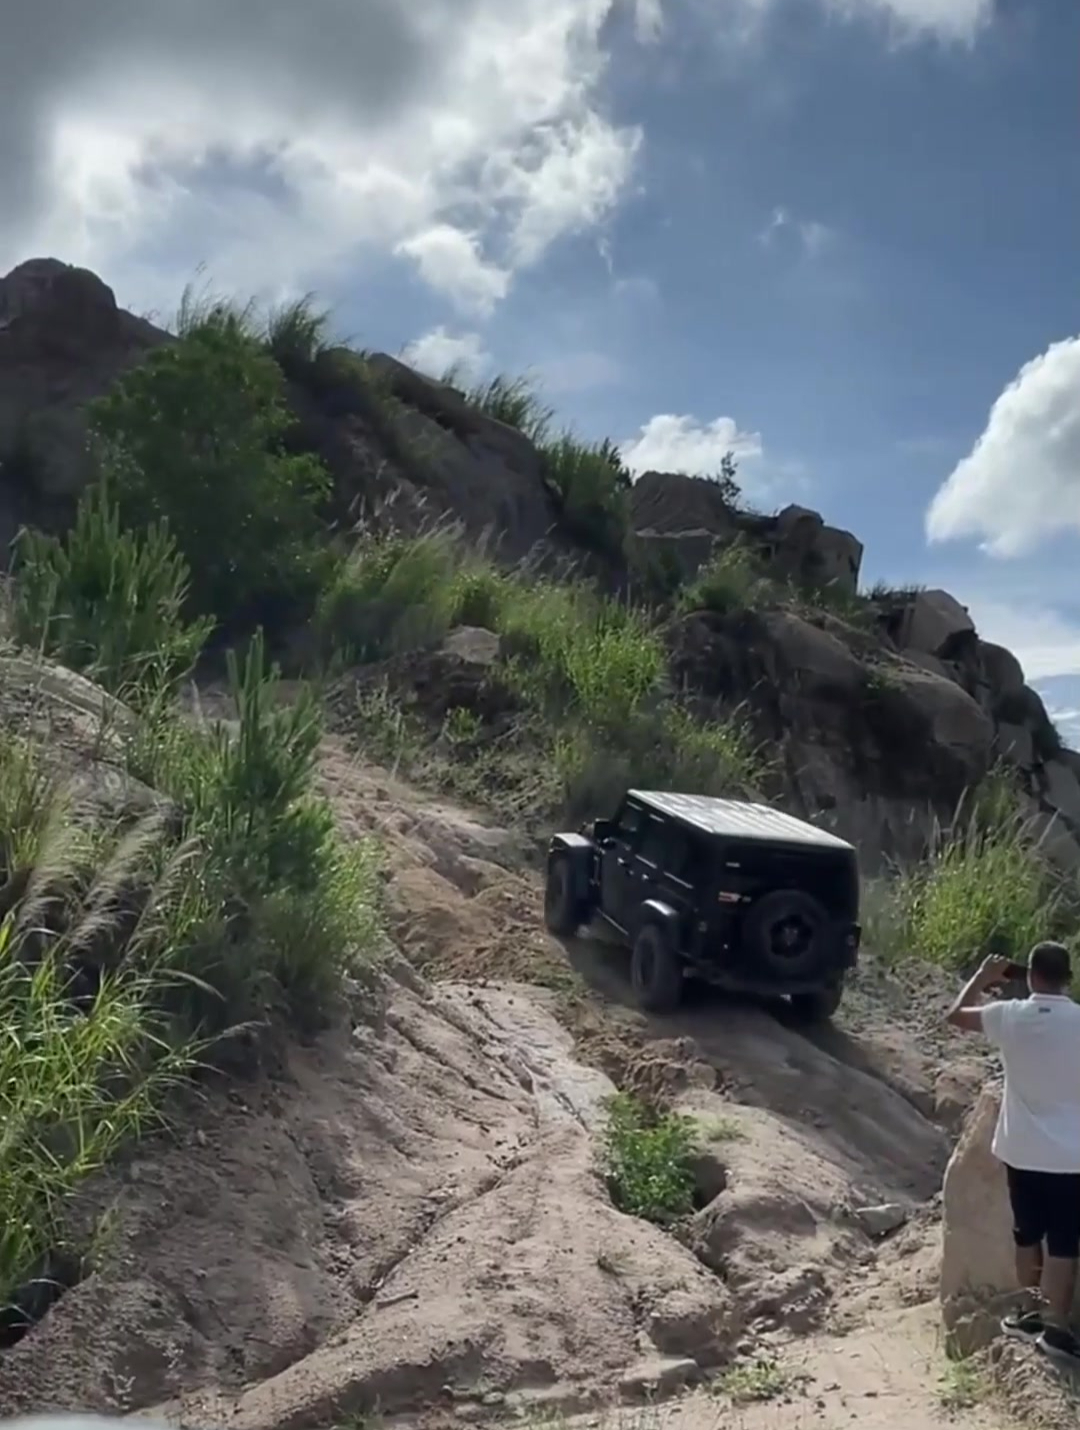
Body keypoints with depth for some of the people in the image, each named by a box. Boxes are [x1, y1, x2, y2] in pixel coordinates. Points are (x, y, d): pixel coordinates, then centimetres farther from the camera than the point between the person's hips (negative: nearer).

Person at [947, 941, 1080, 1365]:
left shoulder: (1010, 1016, -8)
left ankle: (1031, 1313, 28)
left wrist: (982, 977, 19)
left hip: (1022, 1151, 2)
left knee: (1027, 1235, 17)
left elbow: (956, 1015, 8)